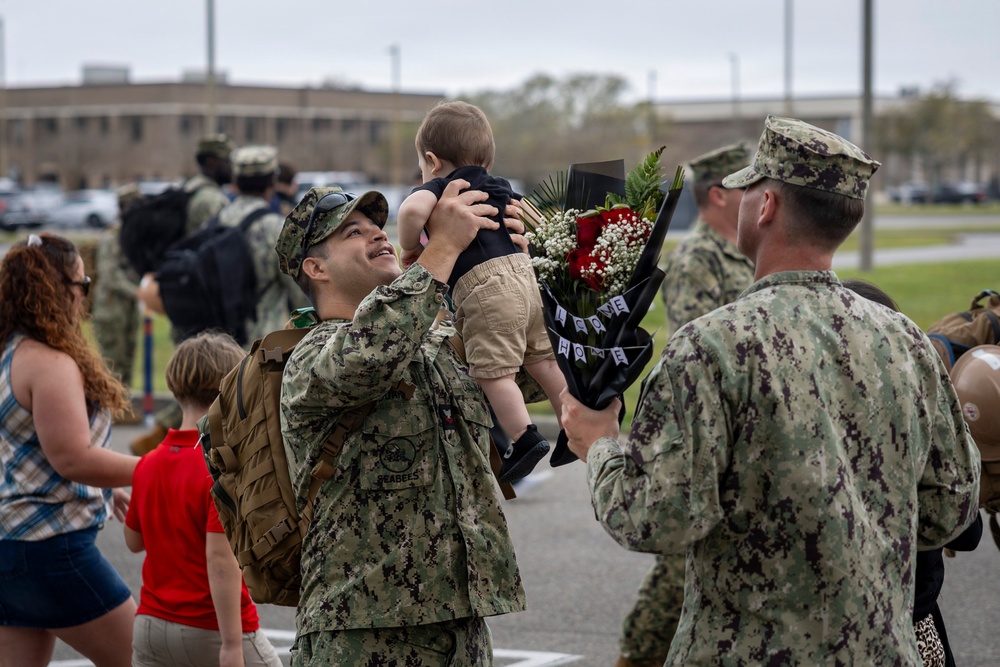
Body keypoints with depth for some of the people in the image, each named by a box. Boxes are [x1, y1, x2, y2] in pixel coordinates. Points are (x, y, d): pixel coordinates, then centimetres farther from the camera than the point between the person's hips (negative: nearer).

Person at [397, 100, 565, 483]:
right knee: (543, 359, 14)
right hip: (523, 271, 8)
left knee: (493, 369, -5)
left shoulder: (440, 188, 2)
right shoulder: (498, 188, 24)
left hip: (483, 284, -8)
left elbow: (412, 209, -22)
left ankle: (524, 439, -10)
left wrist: (410, 247, -5)